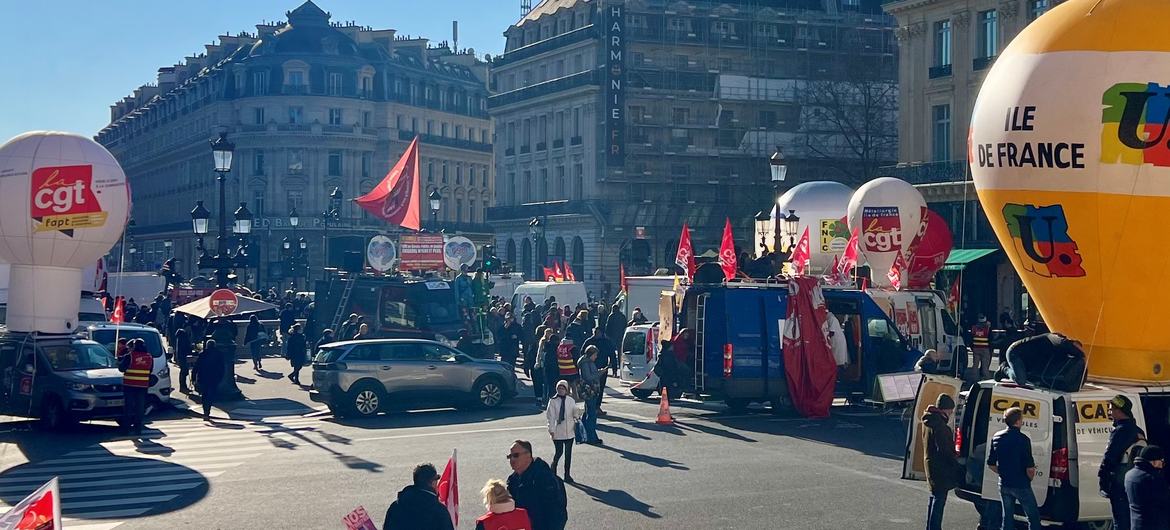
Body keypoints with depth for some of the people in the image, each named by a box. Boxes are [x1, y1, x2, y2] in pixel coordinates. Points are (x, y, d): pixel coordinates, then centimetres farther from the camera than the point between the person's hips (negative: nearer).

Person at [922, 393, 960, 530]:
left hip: (931, 463, 10)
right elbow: (944, 448, -22)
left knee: (935, 498, 19)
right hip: (940, 467, -10)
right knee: (939, 499, -6)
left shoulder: (929, 420, 11)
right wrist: (955, 464, -13)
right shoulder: (939, 424, -21)